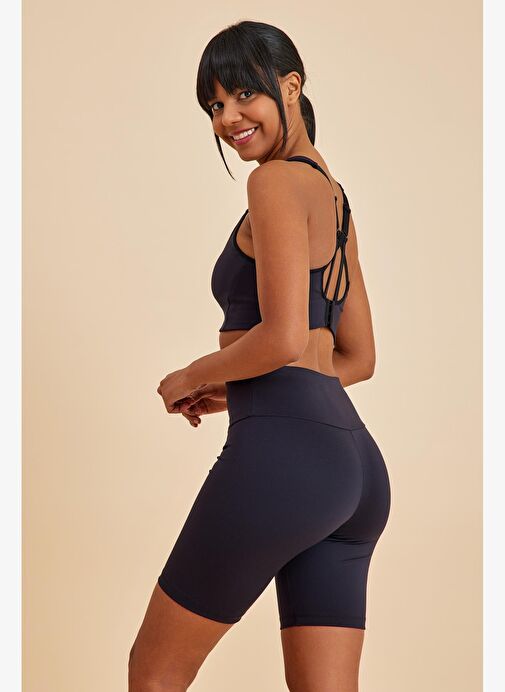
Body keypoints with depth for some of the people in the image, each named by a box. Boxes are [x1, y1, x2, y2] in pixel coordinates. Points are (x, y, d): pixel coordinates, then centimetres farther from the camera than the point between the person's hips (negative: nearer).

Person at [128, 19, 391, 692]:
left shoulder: (277, 182, -6)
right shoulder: (334, 195, 21)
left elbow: (285, 337, -16)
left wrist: (192, 377, 1)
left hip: (282, 452, -9)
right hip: (355, 466, 9)